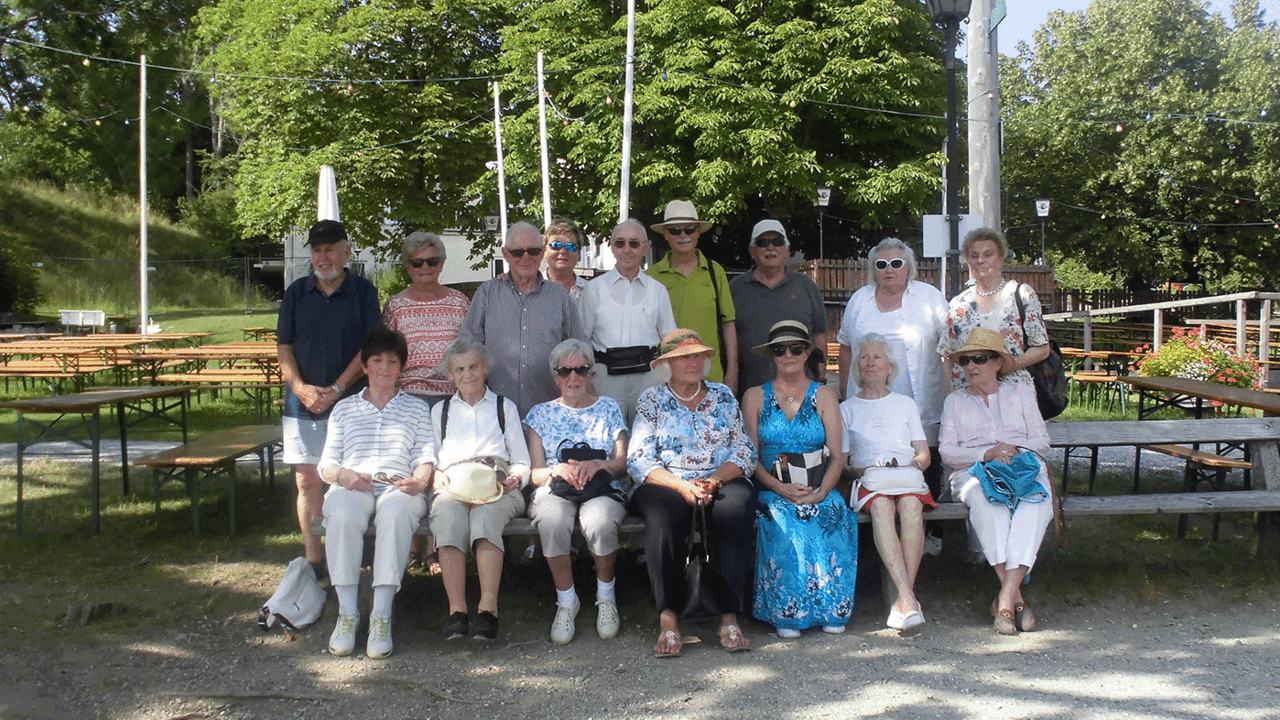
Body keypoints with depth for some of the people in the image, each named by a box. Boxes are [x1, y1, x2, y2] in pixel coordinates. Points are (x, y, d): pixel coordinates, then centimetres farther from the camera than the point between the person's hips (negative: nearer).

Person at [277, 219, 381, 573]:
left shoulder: (363, 291, 2)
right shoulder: (297, 292, 9)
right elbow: (283, 346, 8)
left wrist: (336, 389, -12)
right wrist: (299, 386, -8)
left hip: (350, 402, -3)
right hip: (302, 402, 3)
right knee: (307, 481, 4)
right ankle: (313, 558, 12)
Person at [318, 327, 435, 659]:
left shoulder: (416, 408, 24)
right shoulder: (344, 409, 25)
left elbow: (425, 457, 11)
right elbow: (326, 463, 16)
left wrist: (419, 480, -12)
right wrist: (343, 475, -7)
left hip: (399, 487, -1)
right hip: (351, 487, 1)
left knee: (395, 513, -39)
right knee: (343, 516, -37)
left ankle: (381, 616, -38)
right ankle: (347, 613, -30)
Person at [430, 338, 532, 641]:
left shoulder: (505, 407, 25)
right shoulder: (440, 410, 28)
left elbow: (522, 463, 19)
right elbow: (431, 462, 21)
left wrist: (515, 478, -4)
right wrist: (439, 480, -2)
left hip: (499, 489, -1)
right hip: (453, 488, 1)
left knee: (486, 515, -37)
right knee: (448, 515, -35)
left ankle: (488, 607, -44)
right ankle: (456, 610, -40)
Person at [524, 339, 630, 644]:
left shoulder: (609, 408, 17)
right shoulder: (541, 413, 18)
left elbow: (622, 464, 9)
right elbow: (534, 473, 10)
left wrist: (598, 464, -12)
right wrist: (557, 470, -12)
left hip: (604, 490, 0)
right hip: (555, 491, 1)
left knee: (600, 522, -37)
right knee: (552, 521, -37)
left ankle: (605, 595, -10)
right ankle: (566, 601, -16)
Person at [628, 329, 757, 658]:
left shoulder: (723, 396, 16)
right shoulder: (651, 401, 10)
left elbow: (744, 452, 8)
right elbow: (639, 461, 0)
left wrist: (714, 480, -11)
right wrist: (681, 485, -16)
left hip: (722, 483, 1)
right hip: (666, 485, -1)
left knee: (734, 507, -33)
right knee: (665, 515, -35)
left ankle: (729, 618, -31)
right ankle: (668, 619, -33)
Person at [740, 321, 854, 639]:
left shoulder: (824, 395, 13)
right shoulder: (755, 397, 11)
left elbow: (837, 456, 5)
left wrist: (820, 492, -15)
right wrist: (780, 487, -14)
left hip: (818, 492, 1)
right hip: (771, 491, -1)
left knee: (831, 513, -32)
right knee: (782, 521, -34)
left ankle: (831, 610, -23)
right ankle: (785, 613, -25)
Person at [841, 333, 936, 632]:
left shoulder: (906, 404, 26)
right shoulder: (847, 409, 22)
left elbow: (924, 455, 18)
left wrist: (911, 466, -5)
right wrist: (862, 471, -9)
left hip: (908, 479, 1)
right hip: (868, 482, -1)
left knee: (911, 505, -36)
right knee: (881, 508, -37)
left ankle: (904, 597, -38)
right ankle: (908, 597, -46)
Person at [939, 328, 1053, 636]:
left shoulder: (1021, 393, 21)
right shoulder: (955, 401, 19)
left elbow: (1042, 441, 12)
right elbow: (947, 451, 6)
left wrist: (1013, 447, -10)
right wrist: (987, 454, -11)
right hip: (973, 472, -1)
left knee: (1035, 503, -36)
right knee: (984, 500, -38)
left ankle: (1005, 598, -41)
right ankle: (1016, 598, -37)